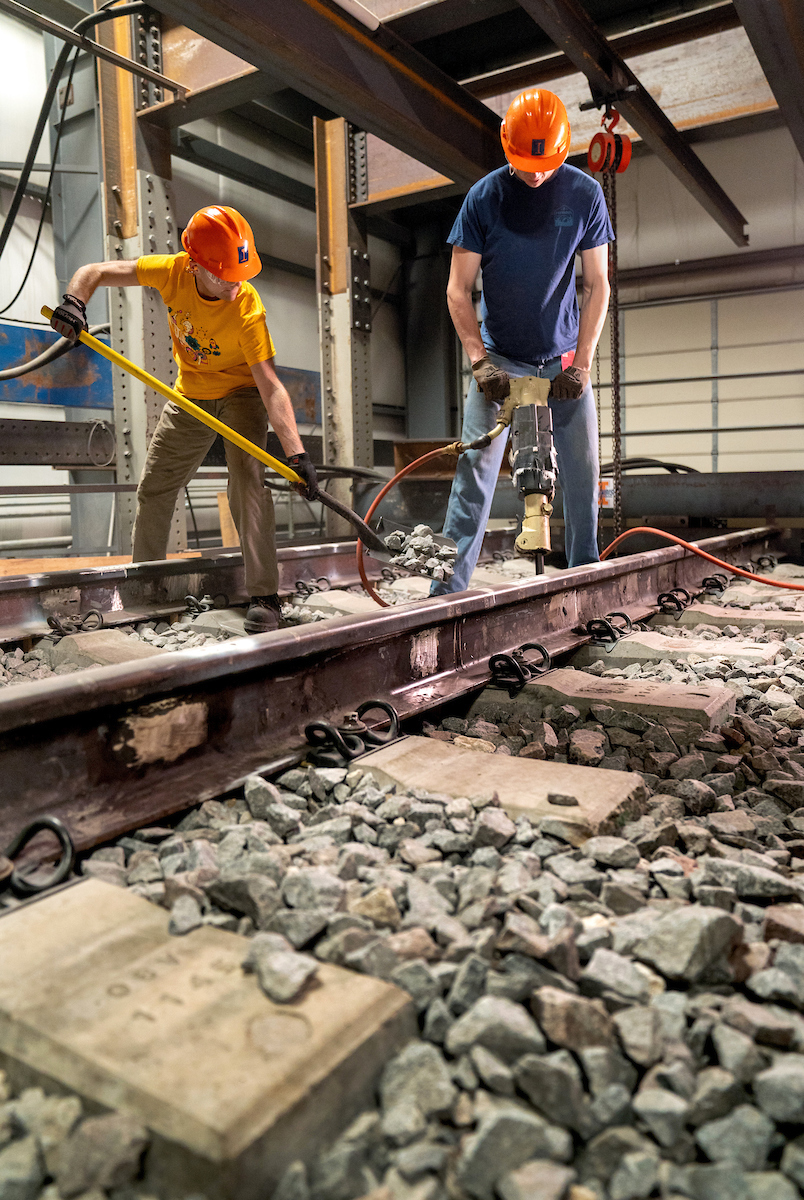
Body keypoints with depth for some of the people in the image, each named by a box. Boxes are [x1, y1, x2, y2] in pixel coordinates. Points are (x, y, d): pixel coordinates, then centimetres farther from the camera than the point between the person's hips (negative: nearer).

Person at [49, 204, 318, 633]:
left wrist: (296, 453, -46)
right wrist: (75, 301, -34)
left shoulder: (247, 308, -29)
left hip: (241, 392, -5)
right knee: (153, 489, 9)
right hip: (189, 396, 5)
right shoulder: (172, 272, -19)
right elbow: (93, 272, -11)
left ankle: (264, 595, -25)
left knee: (247, 478, -28)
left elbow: (271, 387, -35)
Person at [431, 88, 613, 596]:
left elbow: (597, 284, 0)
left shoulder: (585, 193, -3)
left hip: (564, 359, 2)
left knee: (583, 471, 0)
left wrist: (583, 362, -9)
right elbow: (459, 289, -5)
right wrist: (479, 360, -16)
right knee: (476, 466, -10)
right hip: (500, 358, -1)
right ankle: (448, 587, -7)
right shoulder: (484, 196, -6)